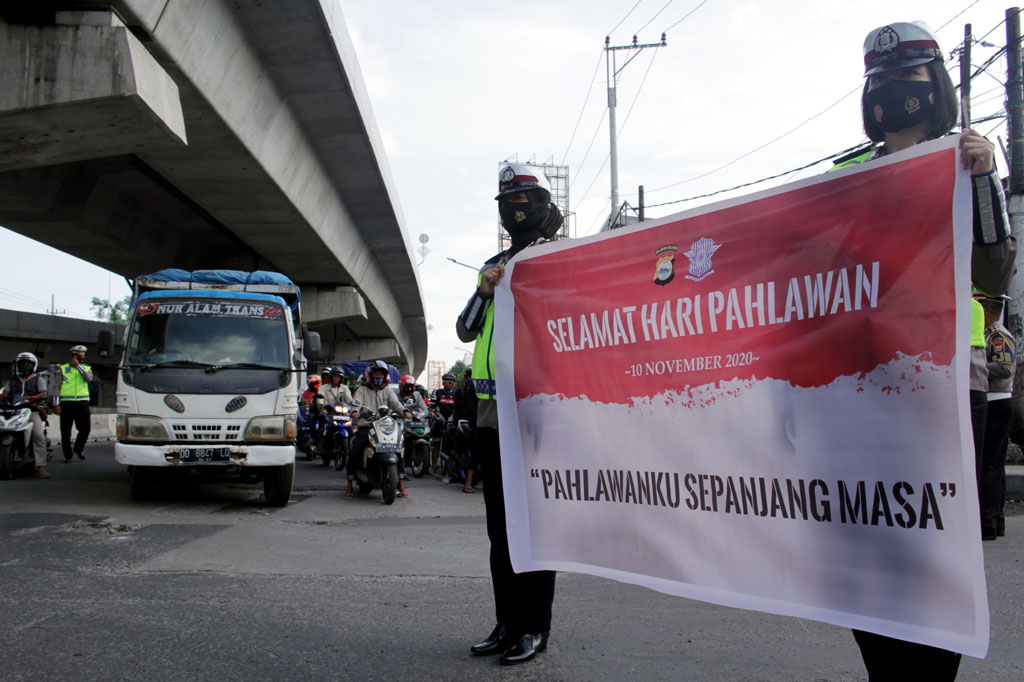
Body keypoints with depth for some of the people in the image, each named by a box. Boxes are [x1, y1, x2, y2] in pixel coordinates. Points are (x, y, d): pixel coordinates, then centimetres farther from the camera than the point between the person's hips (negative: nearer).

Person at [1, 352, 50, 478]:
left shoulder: (39, 379, 16)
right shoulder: (13, 380, 27)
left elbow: (43, 395, 2)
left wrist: (30, 398, -16)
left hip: (33, 412, -3)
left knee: (39, 435, -25)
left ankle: (41, 466, -27)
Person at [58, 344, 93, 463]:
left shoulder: (87, 368, 14)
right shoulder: (63, 368, 10)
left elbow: (89, 378, -9)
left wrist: (78, 366, -8)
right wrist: (56, 404, 0)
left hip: (82, 402, 1)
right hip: (67, 403, -1)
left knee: (85, 428, -4)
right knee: (66, 431, 2)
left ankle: (78, 448, 21)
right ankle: (67, 455, 13)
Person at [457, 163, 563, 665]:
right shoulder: (494, 267, 20)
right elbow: (466, 331, 14)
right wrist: (484, 291, -2)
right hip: (493, 412, 7)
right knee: (500, 525, 11)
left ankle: (535, 628, 5)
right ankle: (507, 623, 19)